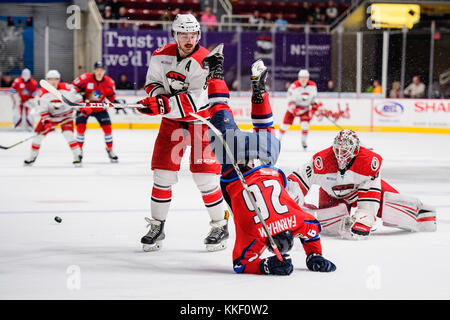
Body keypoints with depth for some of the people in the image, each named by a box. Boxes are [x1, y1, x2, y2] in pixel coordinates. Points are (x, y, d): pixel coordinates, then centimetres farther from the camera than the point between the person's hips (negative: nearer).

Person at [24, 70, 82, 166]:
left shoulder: (66, 88, -21)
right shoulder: (43, 93, -15)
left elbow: (77, 98, -8)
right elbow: (42, 110, -11)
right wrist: (46, 120, -22)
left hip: (66, 115, -2)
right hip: (51, 115, 2)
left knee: (68, 134, -23)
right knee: (39, 133, -2)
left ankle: (77, 156, -12)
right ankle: (33, 156, 18)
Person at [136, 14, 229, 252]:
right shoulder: (161, 56, -4)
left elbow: (195, 101, -29)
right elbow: (153, 82, 8)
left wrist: (162, 105, -37)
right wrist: (158, 95, -15)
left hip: (201, 120, -4)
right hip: (172, 120, 4)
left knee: (204, 174, -8)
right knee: (163, 173, 0)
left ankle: (220, 226, 7)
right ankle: (157, 226, 12)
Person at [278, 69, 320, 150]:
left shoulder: (313, 85, -11)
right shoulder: (294, 86, -25)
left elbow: (313, 95, 10)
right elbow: (290, 100, -22)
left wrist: (314, 104, 2)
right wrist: (294, 110, -33)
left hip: (305, 108, 2)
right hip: (294, 107, -2)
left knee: (305, 125, -15)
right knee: (285, 124, 1)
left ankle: (303, 141, 5)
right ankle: (279, 138, 22)